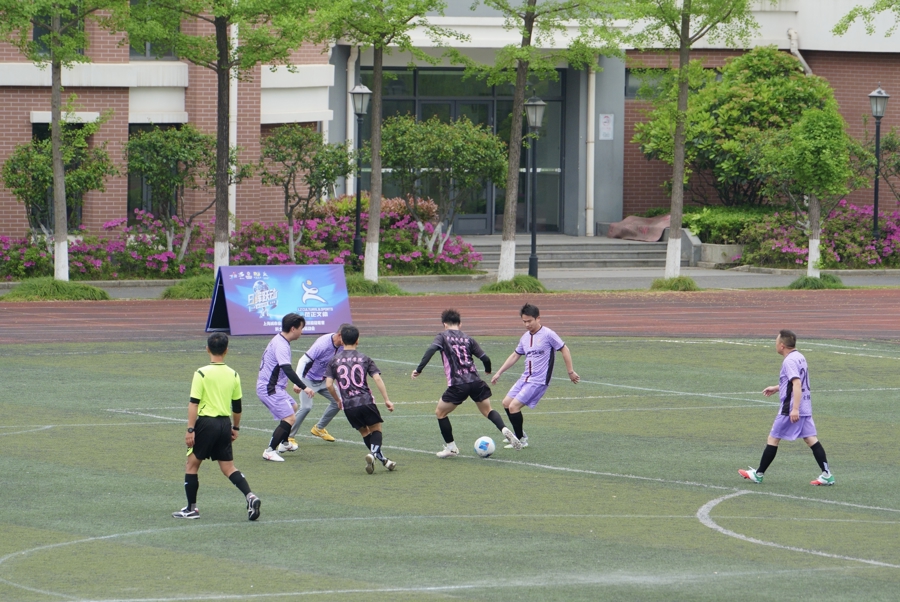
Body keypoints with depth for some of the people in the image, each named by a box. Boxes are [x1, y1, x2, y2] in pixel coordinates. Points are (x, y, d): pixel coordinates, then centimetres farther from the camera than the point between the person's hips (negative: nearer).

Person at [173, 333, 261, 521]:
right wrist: (235, 428, 25)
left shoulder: (202, 373, -10)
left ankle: (191, 508, 11)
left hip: (206, 422, -5)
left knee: (192, 464, 10)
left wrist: (190, 430, -11)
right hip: (225, 424, 5)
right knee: (228, 468, 11)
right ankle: (250, 496, -10)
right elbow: (237, 406, 12)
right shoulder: (233, 375, 5)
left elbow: (194, 403, -13)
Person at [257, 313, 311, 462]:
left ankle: (284, 443, 42)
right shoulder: (281, 346, -23)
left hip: (273, 386, 11)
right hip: (269, 389, -11)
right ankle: (270, 451, -13)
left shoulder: (279, 340, 10)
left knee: (293, 407, 29)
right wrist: (304, 387, -36)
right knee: (289, 418, -16)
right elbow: (287, 370, -33)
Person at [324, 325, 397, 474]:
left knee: (364, 431, 17)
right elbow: (377, 379, -4)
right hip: (366, 400, -2)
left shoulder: (334, 361, 6)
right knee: (376, 428, 10)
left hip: (348, 405, 2)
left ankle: (382, 459, 13)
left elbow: (329, 384, 0)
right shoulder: (364, 359, 4)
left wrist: (338, 400, 17)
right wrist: (386, 400, -1)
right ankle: (374, 453, -18)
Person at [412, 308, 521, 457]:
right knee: (488, 411, 21)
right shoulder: (467, 339, 15)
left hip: (457, 385, -4)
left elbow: (431, 350, -14)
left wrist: (419, 369, -13)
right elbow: (485, 358, 10)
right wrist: (488, 370, 32)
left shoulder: (443, 337, 6)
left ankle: (451, 447, 18)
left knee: (440, 413, 16)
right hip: (476, 382, 4)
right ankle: (504, 430, -4)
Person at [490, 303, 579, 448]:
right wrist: (499, 373, 20)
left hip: (539, 381, -8)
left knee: (514, 406, -15)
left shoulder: (548, 334, -12)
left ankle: (521, 440, -2)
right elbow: (515, 356, 21)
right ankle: (520, 434, 22)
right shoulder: (525, 337, 10)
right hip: (525, 378, 8)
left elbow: (564, 350, -6)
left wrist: (571, 372, -5)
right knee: (506, 402, 8)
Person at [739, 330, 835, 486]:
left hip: (790, 409, -9)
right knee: (810, 438, 5)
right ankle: (827, 474, -3)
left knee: (773, 439, 3)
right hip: (805, 408, 9)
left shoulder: (789, 361, -16)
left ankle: (758, 474, 11)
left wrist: (795, 409, -30)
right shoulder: (799, 357, 13)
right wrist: (777, 388, 34)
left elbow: (797, 384, -26)